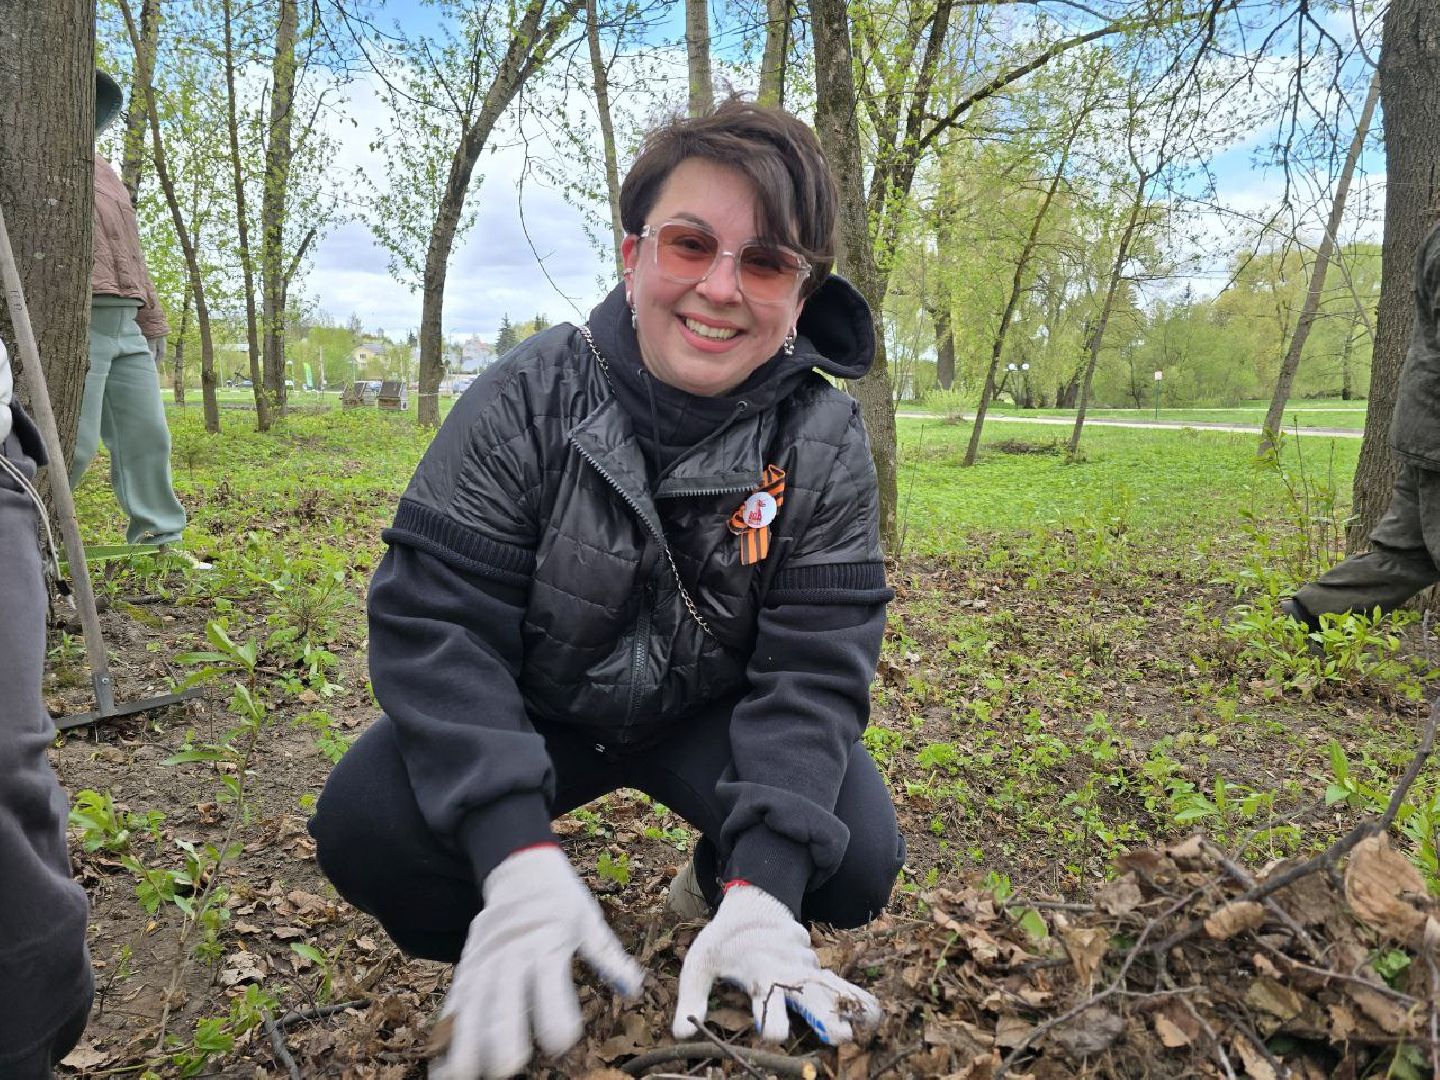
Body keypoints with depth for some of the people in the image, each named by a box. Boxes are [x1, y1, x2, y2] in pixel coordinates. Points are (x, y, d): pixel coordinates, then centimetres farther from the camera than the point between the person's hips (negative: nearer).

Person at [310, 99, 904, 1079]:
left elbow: (815, 662, -21)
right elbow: (435, 615, -24)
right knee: (367, 829, -25)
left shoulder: (825, 443, -16)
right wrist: (519, 855, -37)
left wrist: (763, 893, -34)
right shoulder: (529, 399, -20)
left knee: (857, 860, -23)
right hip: (530, 709, 0)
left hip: (712, 715, 1)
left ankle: (717, 890, 13)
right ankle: (504, 963, 8)